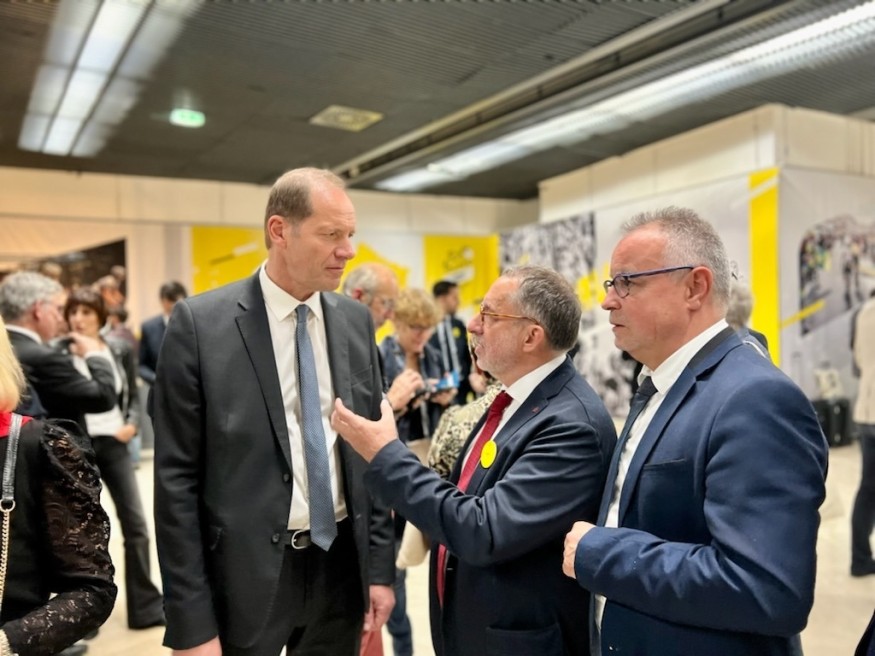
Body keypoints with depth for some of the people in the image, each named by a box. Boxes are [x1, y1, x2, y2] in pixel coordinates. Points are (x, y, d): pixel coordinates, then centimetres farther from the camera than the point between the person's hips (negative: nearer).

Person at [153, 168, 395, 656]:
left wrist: (381, 565, 5)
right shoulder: (200, 323, -12)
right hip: (246, 575, -3)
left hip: (342, 565, 4)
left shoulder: (356, 320, 1)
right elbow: (177, 478, -10)